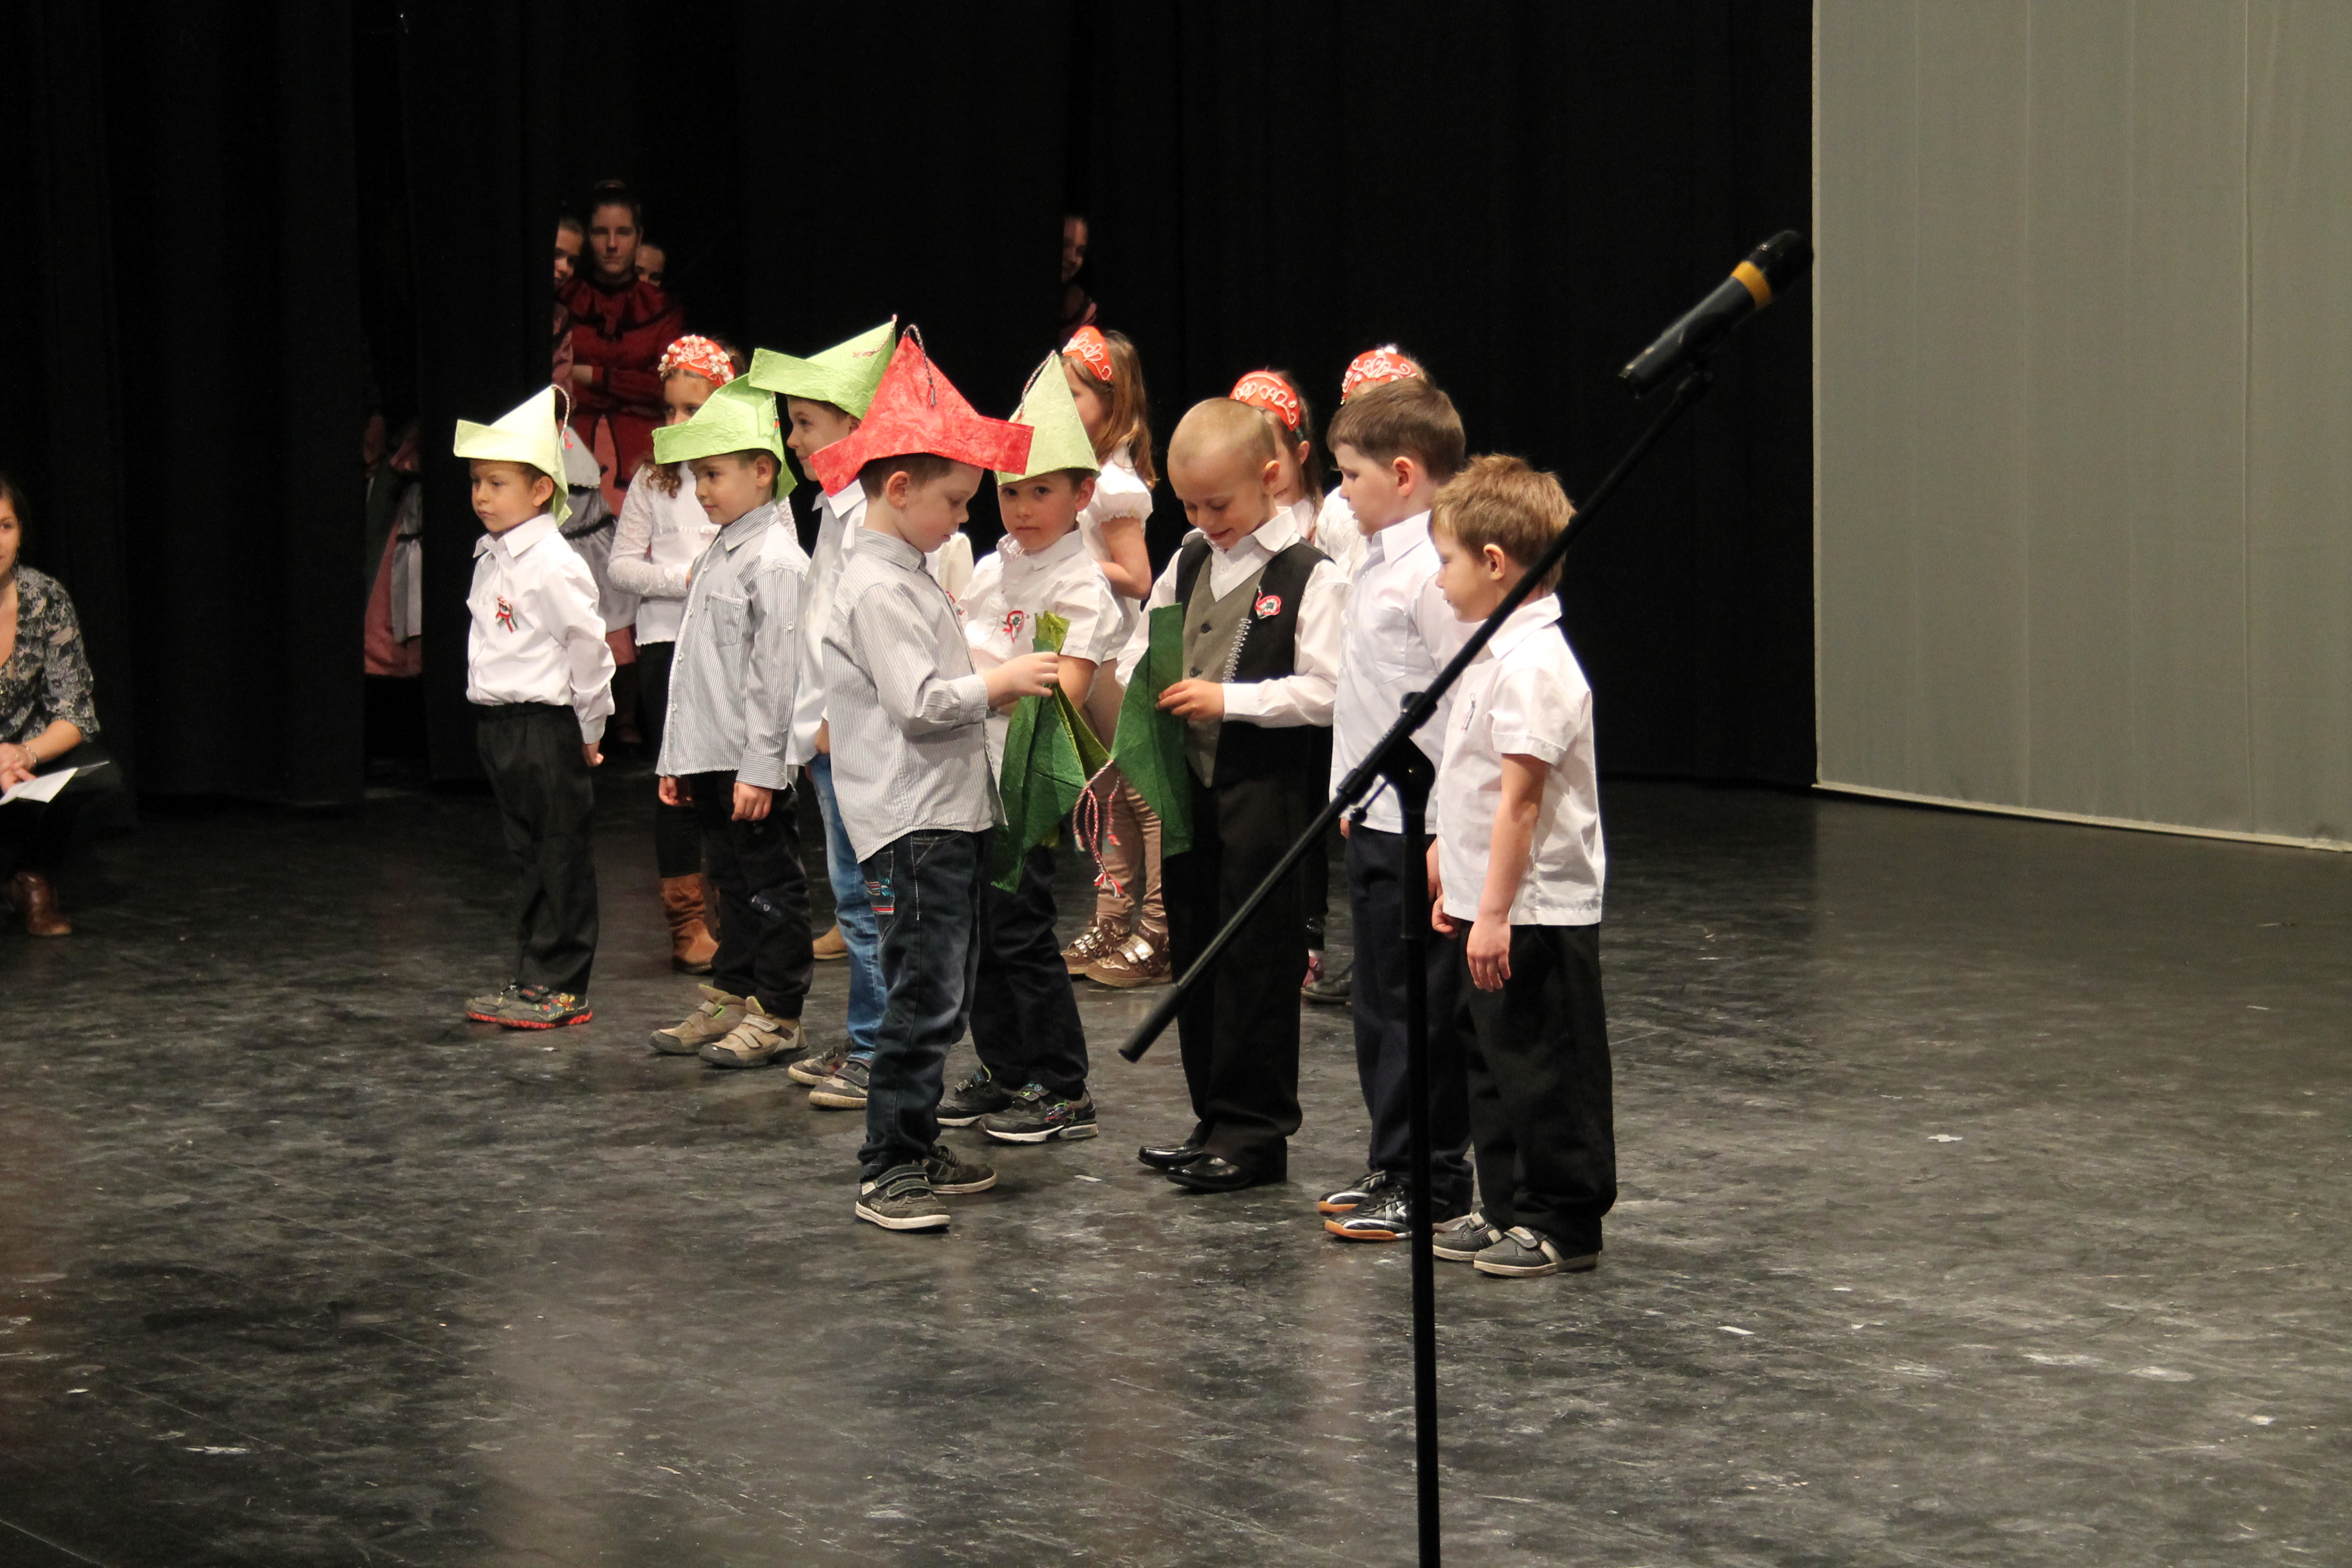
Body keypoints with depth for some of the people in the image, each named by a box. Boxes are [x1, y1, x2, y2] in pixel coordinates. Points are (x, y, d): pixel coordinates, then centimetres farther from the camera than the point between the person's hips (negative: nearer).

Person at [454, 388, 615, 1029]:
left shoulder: (552, 564, -16)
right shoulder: (491, 558, 11)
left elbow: (588, 646, -14)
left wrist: (588, 729, -7)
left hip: (547, 727, -9)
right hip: (499, 726, 9)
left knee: (561, 856, -1)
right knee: (526, 854, 15)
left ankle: (560, 986, 3)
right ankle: (531, 979, 21)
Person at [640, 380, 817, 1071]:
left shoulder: (774, 560, -13)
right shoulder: (715, 556, 15)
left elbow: (776, 670, -18)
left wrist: (759, 767, -20)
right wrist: (676, 757, 20)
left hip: (754, 762, -9)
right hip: (710, 756, 9)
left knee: (771, 885, -1)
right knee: (732, 883, 15)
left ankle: (776, 1016, 4)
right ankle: (729, 1003, 23)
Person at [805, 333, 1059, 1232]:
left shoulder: (912, 579, 17)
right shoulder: (877, 589, -14)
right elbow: (918, 703, -21)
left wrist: (997, 687, 11)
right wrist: (1001, 683, -11)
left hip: (952, 818, 11)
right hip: (912, 826, -11)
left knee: (946, 999, 15)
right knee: (923, 1000, -10)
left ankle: (917, 1150, 23)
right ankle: (886, 1171, -6)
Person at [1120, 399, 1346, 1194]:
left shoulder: (1309, 577, -10)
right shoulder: (1187, 564, 11)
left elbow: (1326, 690, -16)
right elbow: (1140, 647, 21)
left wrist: (1229, 699, -20)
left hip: (1266, 790, -7)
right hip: (1189, 783, 7)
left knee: (1258, 957, -3)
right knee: (1196, 949, 12)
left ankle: (1254, 1128, 4)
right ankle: (1215, 1119, 21)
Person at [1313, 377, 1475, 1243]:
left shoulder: (1435, 574, -18)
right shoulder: (1376, 563, 13)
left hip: (1421, 826, -10)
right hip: (1375, 818, 10)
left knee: (1421, 1007, -2)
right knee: (1381, 1001, 15)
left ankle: (1429, 1185, 5)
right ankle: (1391, 1166, 24)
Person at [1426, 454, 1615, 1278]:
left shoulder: (1533, 665, -21)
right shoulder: (1495, 654, 12)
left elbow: (1521, 799, -24)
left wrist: (1495, 912, -24)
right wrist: (1453, 877, 22)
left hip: (1536, 915, -10)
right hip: (1490, 908, 10)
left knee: (1546, 1071, -1)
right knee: (1494, 1060, 17)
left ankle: (1563, 1224, 7)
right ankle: (1508, 1209, 26)